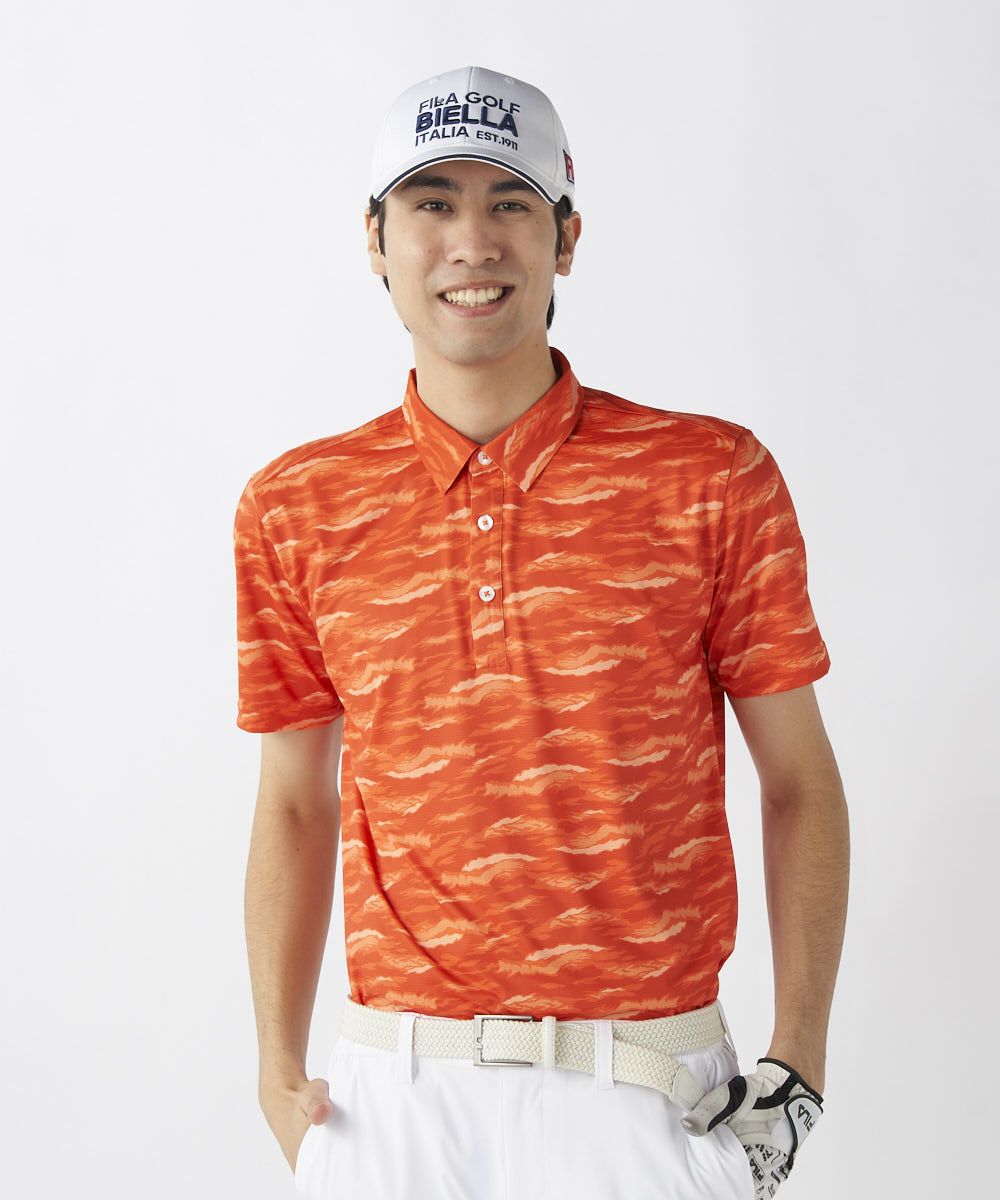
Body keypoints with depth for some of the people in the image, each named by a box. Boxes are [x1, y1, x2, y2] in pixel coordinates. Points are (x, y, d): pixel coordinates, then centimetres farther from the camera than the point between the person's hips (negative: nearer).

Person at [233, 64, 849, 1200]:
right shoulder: (295, 508, 3)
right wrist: (280, 1071, 5)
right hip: (392, 1097, 2)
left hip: (648, 1093, -1)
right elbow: (296, 804, 10)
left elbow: (800, 781, 2)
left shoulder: (716, 478, -3)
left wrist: (796, 1063, -3)